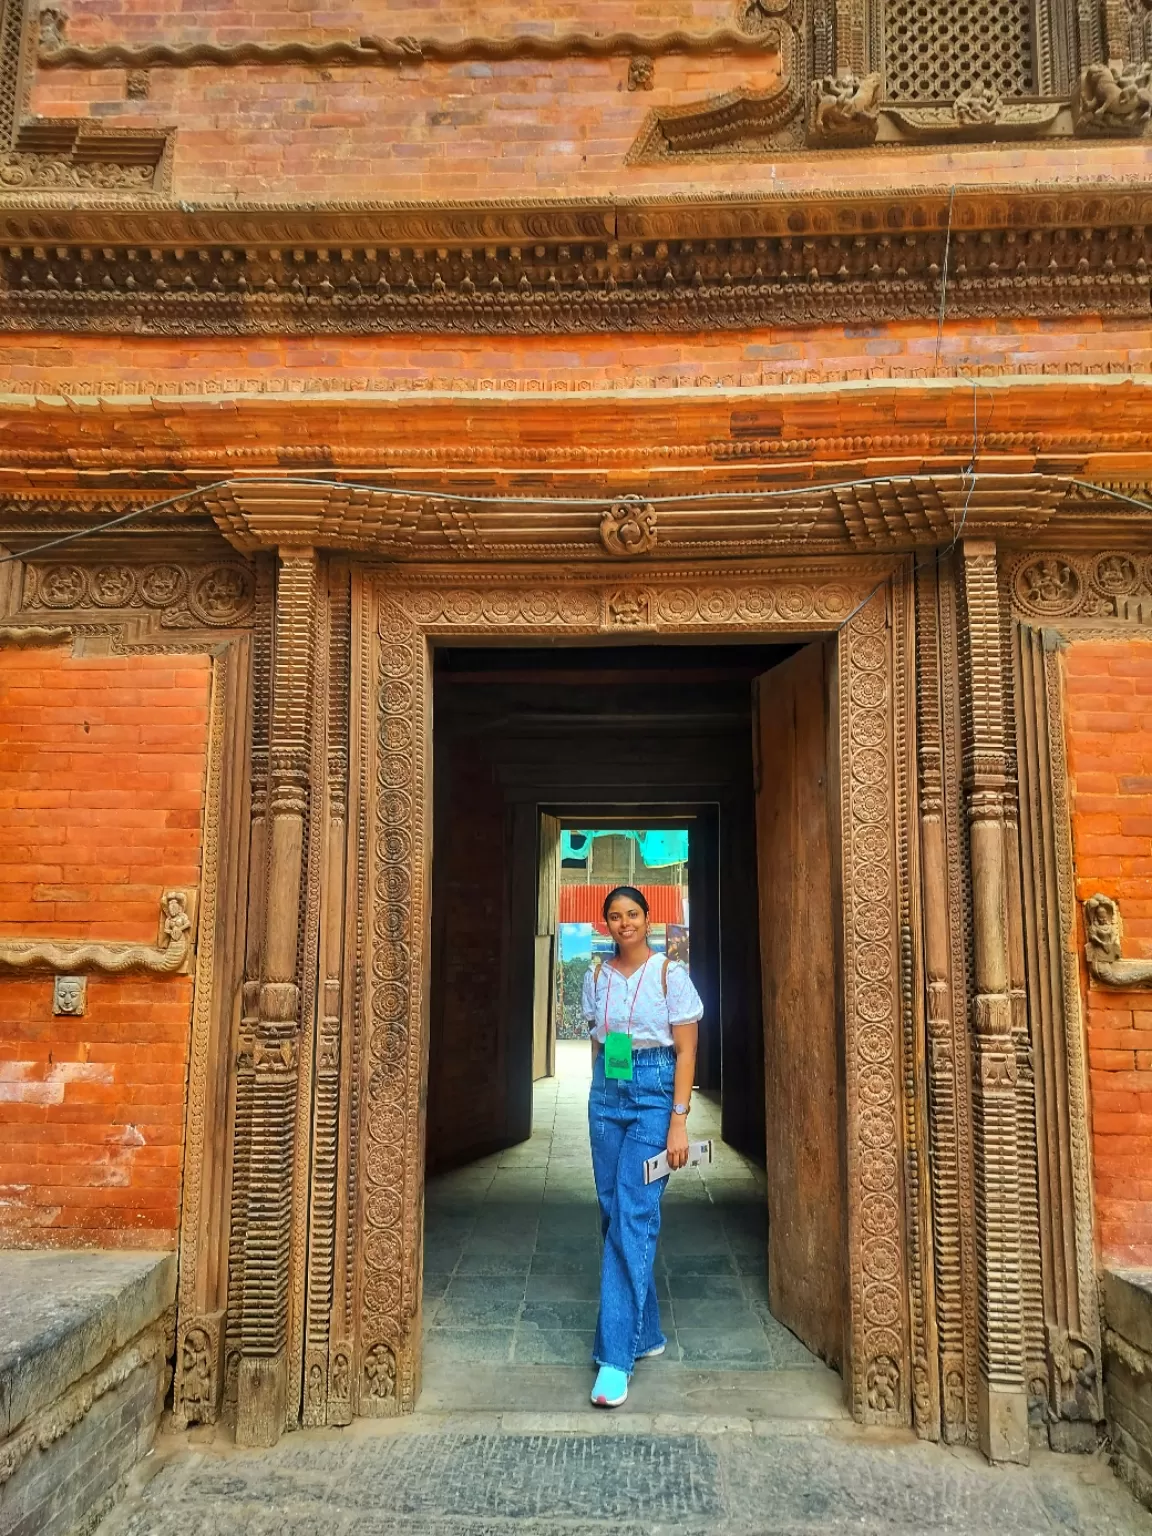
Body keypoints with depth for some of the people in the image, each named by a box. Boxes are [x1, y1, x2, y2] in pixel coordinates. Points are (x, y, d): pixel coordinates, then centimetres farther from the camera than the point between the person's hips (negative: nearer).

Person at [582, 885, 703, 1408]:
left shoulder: (670, 973, -5)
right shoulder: (597, 977, 8)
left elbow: (686, 1051, -7)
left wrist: (679, 1121, -12)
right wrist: (600, 1103, 14)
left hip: (654, 1094, -5)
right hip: (606, 1094, 5)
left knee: (633, 1218, -10)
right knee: (614, 1214, 9)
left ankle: (616, 1356, -5)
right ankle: (646, 1333, 26)